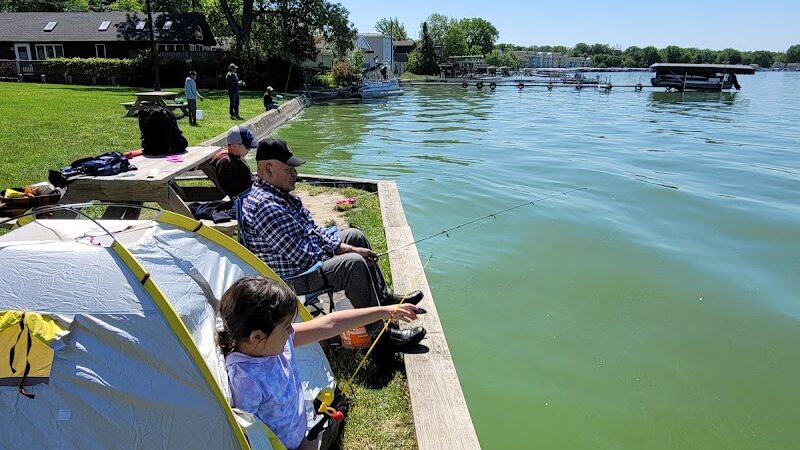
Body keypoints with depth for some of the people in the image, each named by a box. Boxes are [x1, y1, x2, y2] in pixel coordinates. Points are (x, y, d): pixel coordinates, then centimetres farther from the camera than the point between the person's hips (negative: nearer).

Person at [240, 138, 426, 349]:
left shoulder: (280, 193, 6)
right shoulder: (265, 205, -27)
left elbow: (312, 228, 10)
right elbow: (301, 255, -28)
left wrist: (346, 248, -2)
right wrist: (347, 252, -16)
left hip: (307, 255, 11)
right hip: (291, 276, -11)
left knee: (355, 235, 16)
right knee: (353, 263, -27)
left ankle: (383, 297, 26)